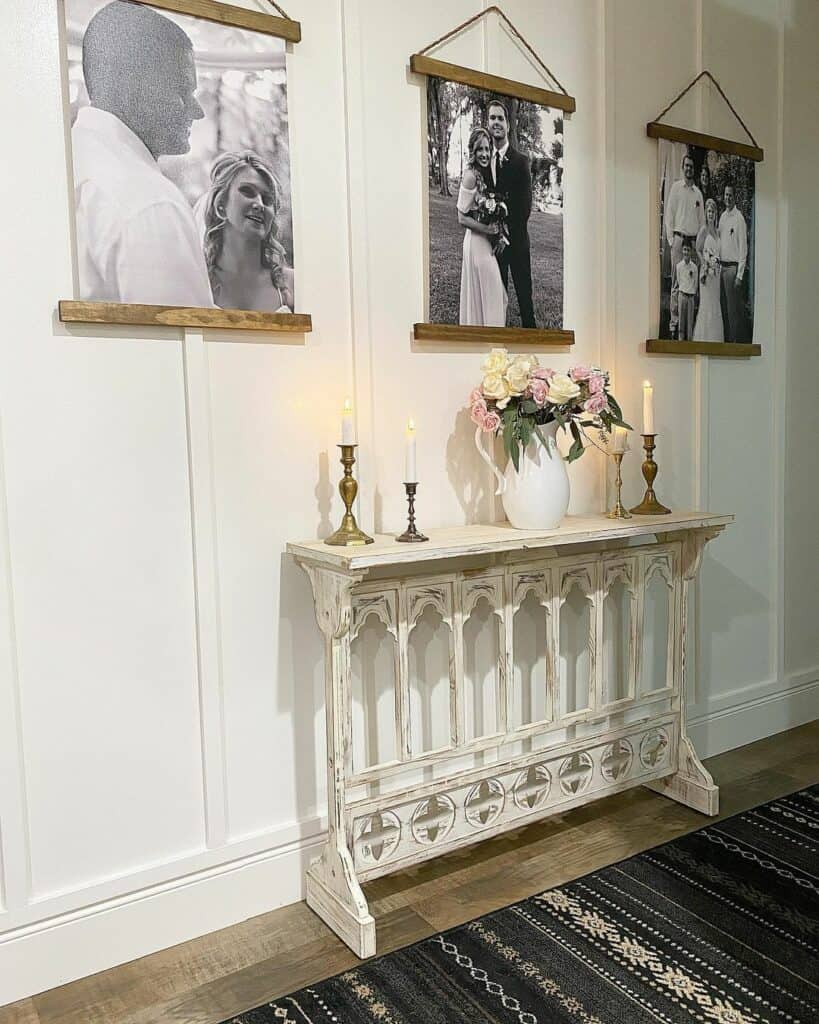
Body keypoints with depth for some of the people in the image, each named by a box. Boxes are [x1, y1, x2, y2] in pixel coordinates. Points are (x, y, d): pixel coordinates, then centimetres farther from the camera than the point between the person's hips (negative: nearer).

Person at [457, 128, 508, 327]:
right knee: (482, 294, -1)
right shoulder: (470, 175, -15)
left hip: (487, 242, 9)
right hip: (477, 242, -9)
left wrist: (496, 233, 2)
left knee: (491, 294, 14)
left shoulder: (483, 174, 10)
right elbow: (462, 218, -17)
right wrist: (488, 229, -20)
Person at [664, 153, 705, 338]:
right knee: (677, 282, -7)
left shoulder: (698, 193, 15)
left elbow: (702, 220, 17)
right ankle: (674, 322, -6)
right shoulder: (676, 187, 5)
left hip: (694, 240, 4)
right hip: (679, 238, -4)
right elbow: (668, 215, 2)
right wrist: (671, 240, -6)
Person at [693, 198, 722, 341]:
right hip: (707, 270, -7)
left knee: (715, 303, 7)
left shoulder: (716, 231, 15)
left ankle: (714, 336, 11)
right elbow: (698, 250, -7)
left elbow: (718, 252, 20)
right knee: (707, 303, -7)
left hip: (716, 272, 7)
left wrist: (718, 262, 4)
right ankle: (704, 336, -2)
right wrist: (706, 265, -15)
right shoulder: (703, 230, -4)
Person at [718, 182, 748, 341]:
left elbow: (743, 249, -12)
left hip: (733, 267, -7)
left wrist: (739, 276, -17)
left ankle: (735, 341, -1)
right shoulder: (722, 216, 13)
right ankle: (726, 340, 19)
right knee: (724, 308, 12)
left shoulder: (739, 218, -9)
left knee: (733, 309, -6)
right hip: (722, 267, 7)